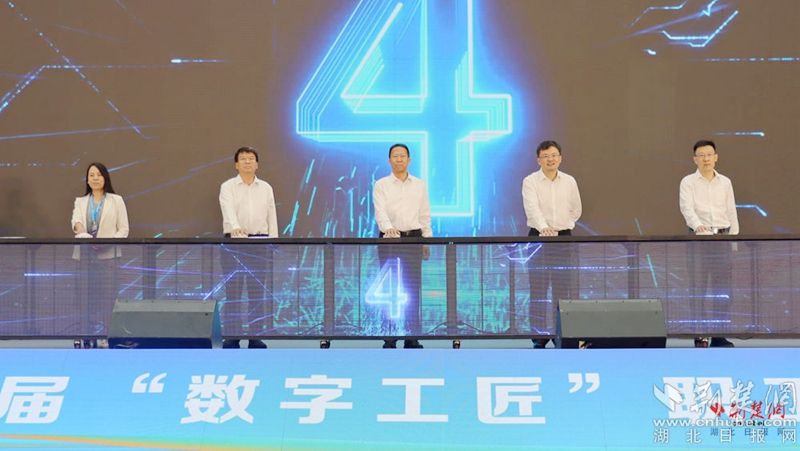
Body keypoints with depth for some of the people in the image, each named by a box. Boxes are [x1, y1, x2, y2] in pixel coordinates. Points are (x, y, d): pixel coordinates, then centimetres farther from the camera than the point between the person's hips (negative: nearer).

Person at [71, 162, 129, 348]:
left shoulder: (116, 200, 4)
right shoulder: (80, 201, 11)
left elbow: (124, 229, 1)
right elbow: (76, 220, -9)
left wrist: (108, 241, -17)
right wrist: (81, 232, -33)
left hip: (107, 254, -2)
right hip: (84, 254, 2)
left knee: (104, 296, -4)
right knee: (84, 296, 2)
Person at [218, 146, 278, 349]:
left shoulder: (266, 188, 10)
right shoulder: (228, 187, 0)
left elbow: (272, 218, 9)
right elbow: (228, 210, -19)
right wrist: (235, 228, -39)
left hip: (260, 242, 3)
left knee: (258, 290, 3)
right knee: (233, 289, -1)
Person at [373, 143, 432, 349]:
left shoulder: (420, 185, 10)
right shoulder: (381, 185, 1)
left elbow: (425, 215, 11)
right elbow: (380, 211, -15)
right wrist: (389, 228, -34)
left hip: (413, 239, 2)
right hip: (389, 239, -2)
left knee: (413, 288, 2)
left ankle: (412, 337, 8)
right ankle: (389, 338, 3)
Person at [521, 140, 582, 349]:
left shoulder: (569, 181, 6)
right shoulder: (530, 182, -7)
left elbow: (576, 210, 20)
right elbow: (532, 208, -24)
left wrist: (563, 227, 10)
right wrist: (544, 228, -40)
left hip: (563, 237, 3)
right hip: (538, 237, -3)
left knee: (563, 288, 3)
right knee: (538, 289, -2)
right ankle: (538, 336, 3)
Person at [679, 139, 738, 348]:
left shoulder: (725, 182, 11)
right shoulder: (688, 182, -1)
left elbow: (731, 212, 11)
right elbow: (687, 207, -16)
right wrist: (698, 225, -35)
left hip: (722, 237, 3)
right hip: (698, 237, -3)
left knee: (723, 288, 3)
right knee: (699, 287, -3)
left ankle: (719, 335, 11)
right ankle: (700, 336, 1)